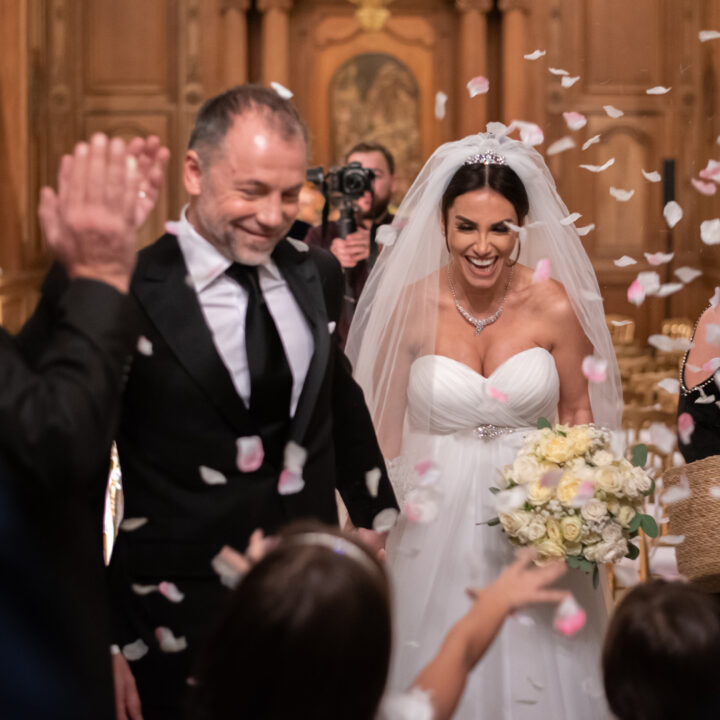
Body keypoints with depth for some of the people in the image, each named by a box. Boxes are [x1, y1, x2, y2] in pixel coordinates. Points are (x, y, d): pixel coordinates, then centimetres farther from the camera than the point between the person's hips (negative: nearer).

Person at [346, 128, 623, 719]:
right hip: (438, 526, 0)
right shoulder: (411, 306, -8)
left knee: (534, 672, 10)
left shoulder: (555, 305, -8)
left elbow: (577, 411, 4)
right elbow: (383, 424, 2)